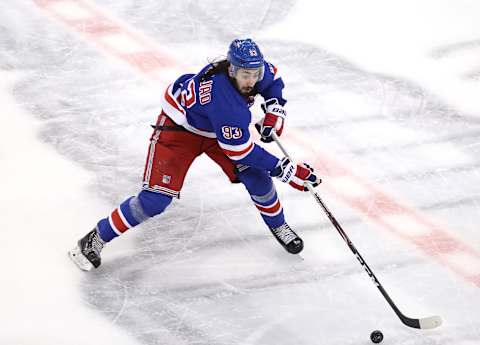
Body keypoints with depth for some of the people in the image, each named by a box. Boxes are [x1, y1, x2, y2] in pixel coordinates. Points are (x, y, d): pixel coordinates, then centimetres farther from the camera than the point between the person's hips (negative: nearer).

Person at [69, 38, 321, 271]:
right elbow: (239, 151, -36)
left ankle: (278, 226, 21)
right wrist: (286, 170, -34)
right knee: (156, 198, -14)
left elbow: (273, 79, 6)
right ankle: (96, 239, 0)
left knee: (255, 175, -6)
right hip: (179, 127, -7)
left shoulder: (254, 69, -21)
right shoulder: (224, 99, -42)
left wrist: (274, 110, -10)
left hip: (218, 128, 7)